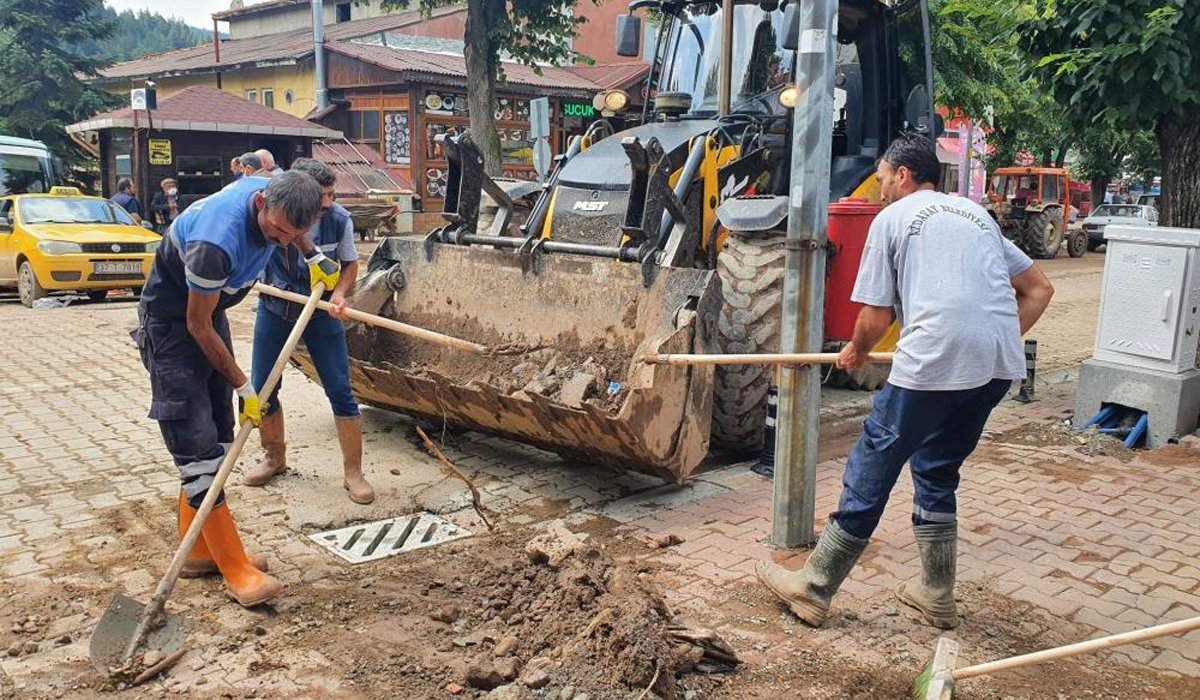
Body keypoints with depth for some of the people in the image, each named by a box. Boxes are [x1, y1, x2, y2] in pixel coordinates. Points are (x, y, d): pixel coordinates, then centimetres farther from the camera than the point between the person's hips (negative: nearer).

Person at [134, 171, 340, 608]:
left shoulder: (275, 196, -15)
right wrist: (242, 386, -15)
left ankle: (198, 551, 20)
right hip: (170, 322, -8)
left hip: (211, 309, 9)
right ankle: (235, 569, -4)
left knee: (218, 439, 9)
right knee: (197, 445, -10)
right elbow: (198, 326, -24)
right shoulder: (217, 241, -37)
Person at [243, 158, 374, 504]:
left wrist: (339, 292, -18)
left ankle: (353, 472, 7)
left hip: (321, 311, -1)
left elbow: (350, 264, -1)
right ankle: (275, 457, 33)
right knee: (262, 389, 8)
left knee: (340, 390, -5)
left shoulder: (339, 219, -17)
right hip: (274, 308, 1)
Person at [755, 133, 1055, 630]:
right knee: (938, 470, 22)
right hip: (999, 365, 7)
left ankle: (814, 588, 13)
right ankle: (936, 594, 29)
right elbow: (1038, 288, 24)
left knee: (872, 469, 3)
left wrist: (856, 353, 22)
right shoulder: (976, 213, 25)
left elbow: (875, 318, 3)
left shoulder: (892, 218, 7)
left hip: (934, 360, -7)